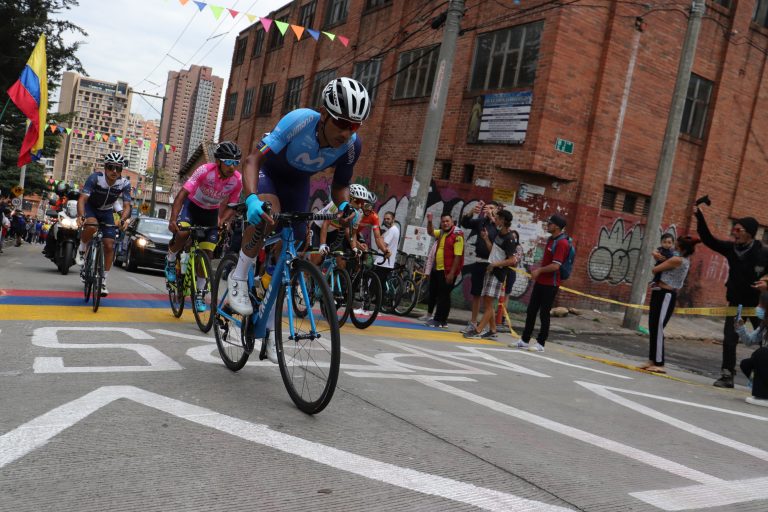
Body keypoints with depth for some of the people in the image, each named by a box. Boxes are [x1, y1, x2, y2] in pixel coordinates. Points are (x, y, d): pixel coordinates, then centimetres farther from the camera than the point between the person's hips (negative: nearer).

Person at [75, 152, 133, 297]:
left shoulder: (125, 184, -22)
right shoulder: (95, 178, -28)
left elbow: (126, 205, -26)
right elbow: (82, 199, -35)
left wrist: (123, 219, -47)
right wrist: (81, 216, -53)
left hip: (107, 212, 3)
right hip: (90, 208, -2)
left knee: (109, 246, -6)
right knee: (92, 226, -37)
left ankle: (103, 281, 7)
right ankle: (81, 250, -7)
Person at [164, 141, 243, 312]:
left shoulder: (238, 180, -22)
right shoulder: (205, 170, -31)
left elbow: (232, 207, -10)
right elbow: (182, 194, -34)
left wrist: (222, 221, -29)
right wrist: (173, 219, -45)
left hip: (211, 212, 2)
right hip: (192, 205, -2)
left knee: (207, 254, -5)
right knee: (182, 233, -32)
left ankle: (200, 294, 11)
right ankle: (170, 260, 1)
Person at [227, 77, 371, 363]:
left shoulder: (352, 146, -26)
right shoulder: (299, 121, -38)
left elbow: (340, 186, -11)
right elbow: (253, 160, -38)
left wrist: (343, 205, -35)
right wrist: (252, 199, -55)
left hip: (298, 185, 4)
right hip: (268, 173, -4)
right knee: (269, 213, -39)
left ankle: (270, 331, 15)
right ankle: (239, 278, -15)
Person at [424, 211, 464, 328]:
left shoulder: (457, 235, -15)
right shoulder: (442, 233, 9)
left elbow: (458, 256, -20)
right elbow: (431, 232, 26)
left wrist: (452, 273, -22)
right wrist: (429, 221, 6)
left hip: (447, 271, -9)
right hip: (436, 269, 9)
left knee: (443, 296, -2)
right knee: (432, 293, 16)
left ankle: (440, 320, 3)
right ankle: (435, 317, 28)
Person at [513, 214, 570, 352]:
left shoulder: (562, 243, -16)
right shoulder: (551, 239, 14)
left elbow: (555, 266, -23)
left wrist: (539, 270, -11)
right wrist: (537, 270, 12)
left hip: (550, 284, -9)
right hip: (540, 281, 9)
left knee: (544, 314, -1)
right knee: (531, 311, 11)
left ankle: (540, 343, 9)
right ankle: (525, 340, 19)